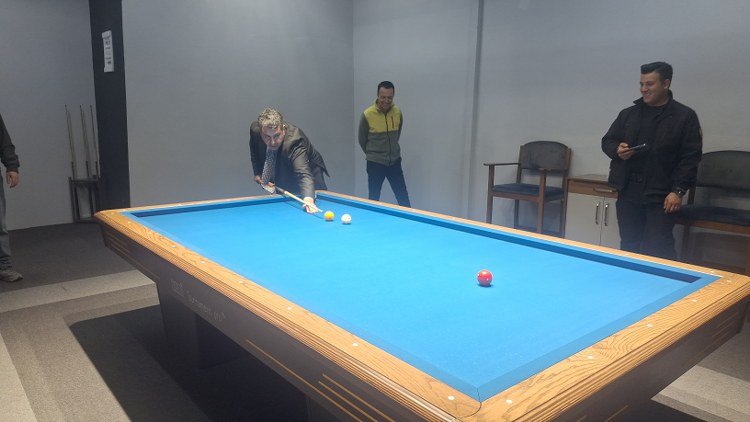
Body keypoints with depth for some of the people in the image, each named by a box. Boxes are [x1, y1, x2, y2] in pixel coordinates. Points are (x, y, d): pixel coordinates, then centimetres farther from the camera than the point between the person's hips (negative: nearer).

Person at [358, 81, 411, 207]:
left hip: (394, 162, 3)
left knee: (404, 200, 4)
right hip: (375, 164, -3)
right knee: (373, 199, 8)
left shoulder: (398, 113, -3)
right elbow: (362, 140, 1)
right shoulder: (367, 115, -14)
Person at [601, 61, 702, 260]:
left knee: (659, 251, -6)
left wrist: (678, 191, -11)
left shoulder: (685, 116, 1)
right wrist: (617, 150, -5)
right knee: (628, 247, 11)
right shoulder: (628, 114, 11)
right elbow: (607, 141, 18)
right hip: (628, 193, 4)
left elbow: (691, 157, -3)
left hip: (661, 197, -4)